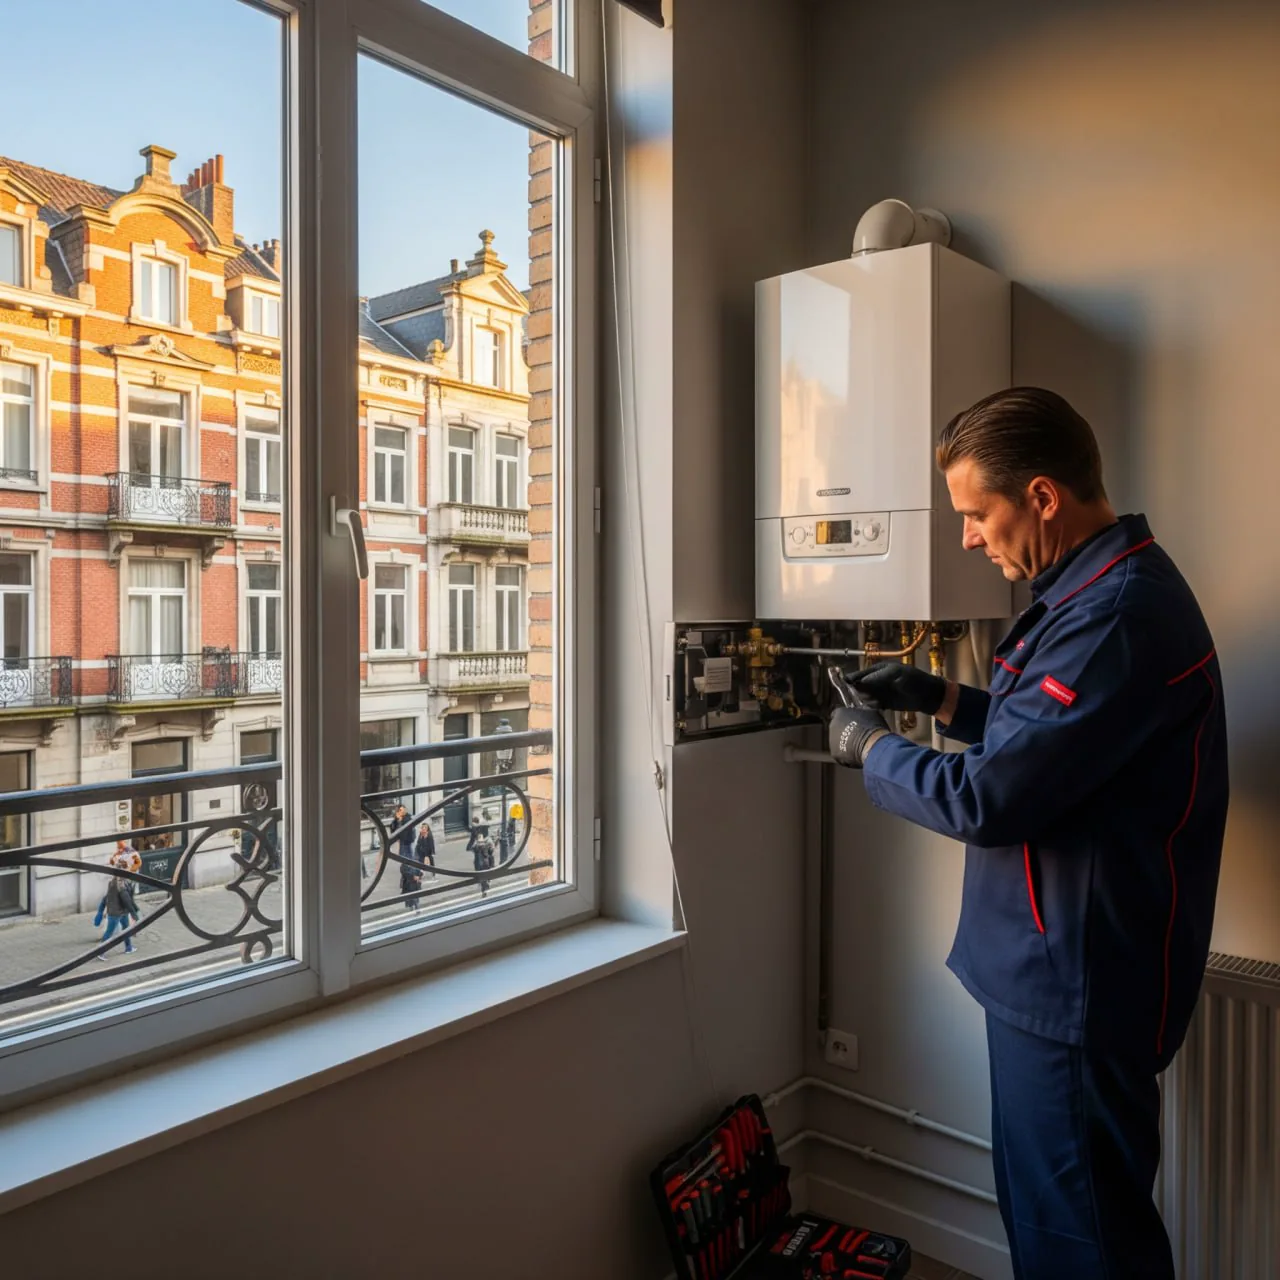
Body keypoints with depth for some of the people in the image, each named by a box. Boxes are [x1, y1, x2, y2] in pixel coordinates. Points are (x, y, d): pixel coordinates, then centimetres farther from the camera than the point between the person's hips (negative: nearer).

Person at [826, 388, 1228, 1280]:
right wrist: (943, 701, 8)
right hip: (1054, 972, 10)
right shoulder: (1108, 588, 9)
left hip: (1078, 988, -10)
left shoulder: (1117, 614, -26)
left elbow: (987, 799, -27)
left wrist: (872, 748, -11)